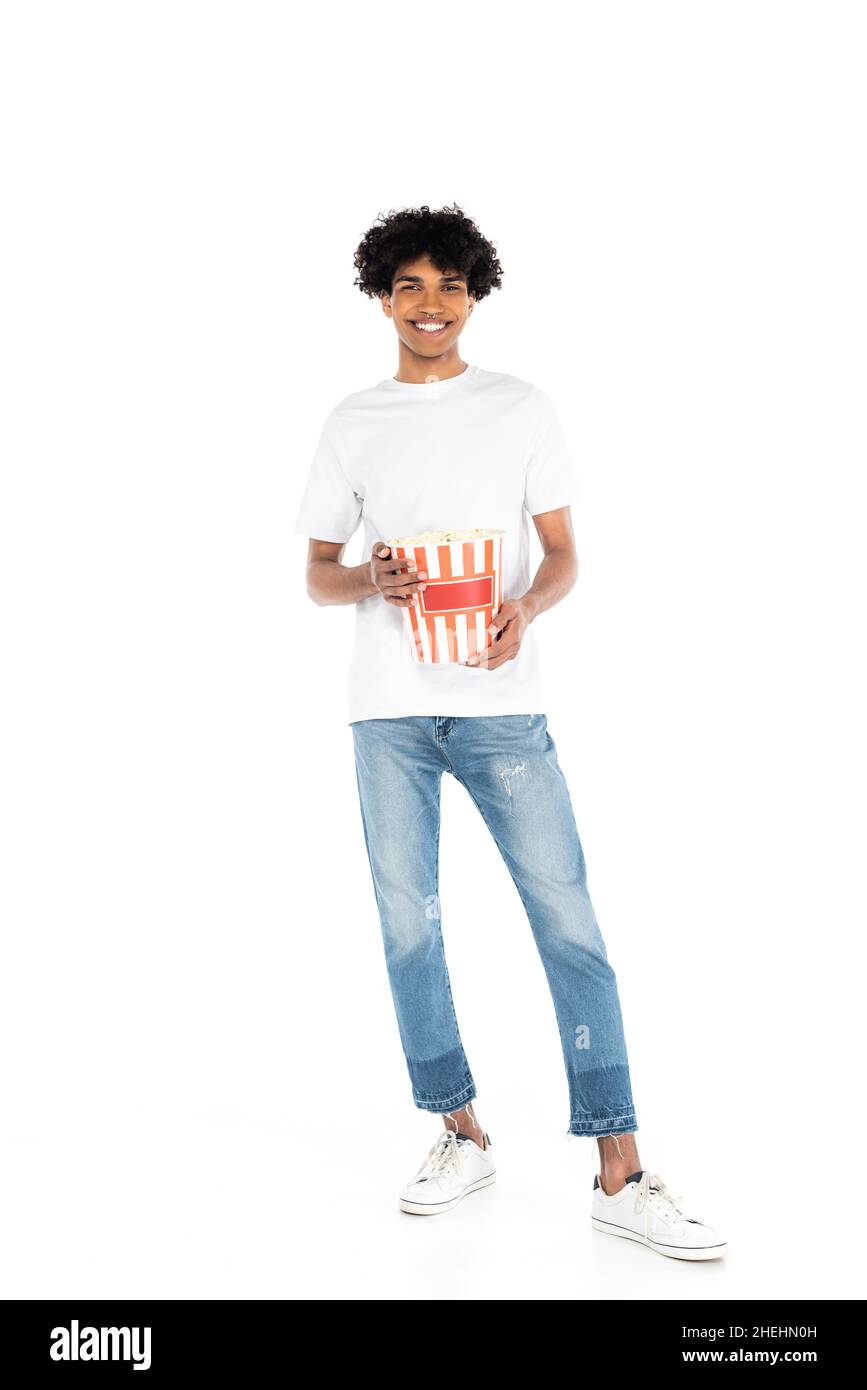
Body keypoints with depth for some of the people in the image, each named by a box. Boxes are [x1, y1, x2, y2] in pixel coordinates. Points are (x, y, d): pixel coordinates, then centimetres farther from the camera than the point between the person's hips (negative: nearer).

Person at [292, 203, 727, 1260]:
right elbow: (316, 574, 14)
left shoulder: (522, 409, 9)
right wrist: (371, 581, -9)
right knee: (408, 924, 5)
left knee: (568, 922, -7)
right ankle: (461, 1134, 22)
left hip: (501, 704, -1)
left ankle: (621, 1178, -1)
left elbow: (564, 553, 8)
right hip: (388, 708, 2)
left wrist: (523, 610, -14)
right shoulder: (352, 423, 12)